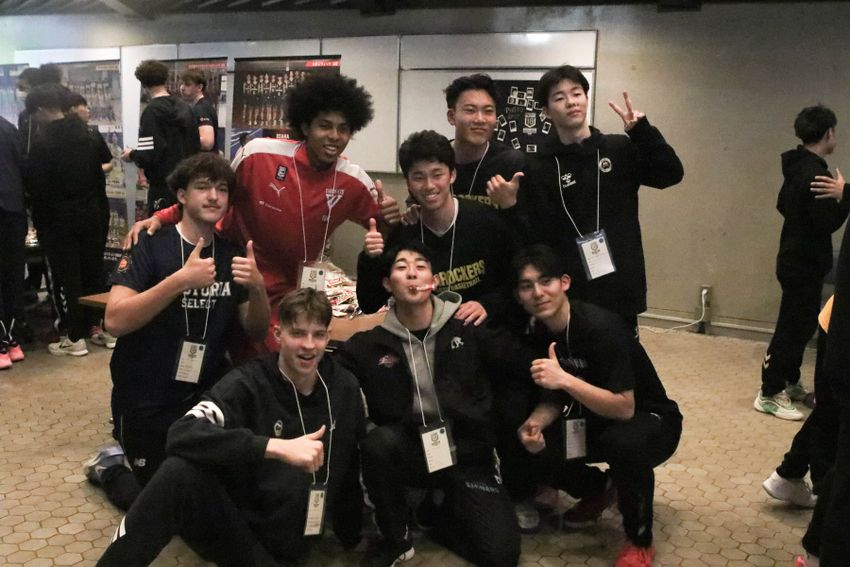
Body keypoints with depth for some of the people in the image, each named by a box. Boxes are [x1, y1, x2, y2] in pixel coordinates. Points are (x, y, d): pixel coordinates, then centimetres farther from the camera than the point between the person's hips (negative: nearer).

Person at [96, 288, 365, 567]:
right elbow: (182, 434, -31)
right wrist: (278, 447, -40)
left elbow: (351, 468, 12)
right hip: (233, 520, -3)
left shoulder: (345, 389, 0)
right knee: (180, 471, -35)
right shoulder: (249, 381, -12)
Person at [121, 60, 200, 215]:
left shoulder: (152, 111, -13)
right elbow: (196, 146, 11)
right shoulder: (184, 107, 7)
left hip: (163, 186, -7)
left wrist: (131, 155, 0)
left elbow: (148, 155, -19)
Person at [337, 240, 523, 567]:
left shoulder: (468, 328, -6)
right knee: (379, 441, -34)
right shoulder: (371, 343, -5)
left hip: (467, 454, 0)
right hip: (411, 452, 0)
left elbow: (523, 365, -3)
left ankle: (441, 508, 20)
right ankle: (397, 538, -6)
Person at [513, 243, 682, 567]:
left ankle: (639, 541, -11)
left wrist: (565, 379, -42)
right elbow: (556, 395, 1)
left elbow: (624, 408, -32)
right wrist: (536, 423, -21)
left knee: (624, 443, -39)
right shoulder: (541, 333, -7)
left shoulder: (600, 327, -30)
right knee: (534, 450, -14)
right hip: (596, 419, 7)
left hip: (652, 420, -7)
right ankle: (599, 490, 18)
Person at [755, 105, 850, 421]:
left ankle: (790, 383, 29)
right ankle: (769, 394, 2)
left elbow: (783, 205, 22)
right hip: (805, 263, -10)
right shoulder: (815, 173, -22)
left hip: (795, 259, 10)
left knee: (800, 325, 18)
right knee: (793, 328, -4)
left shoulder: (797, 167, 9)